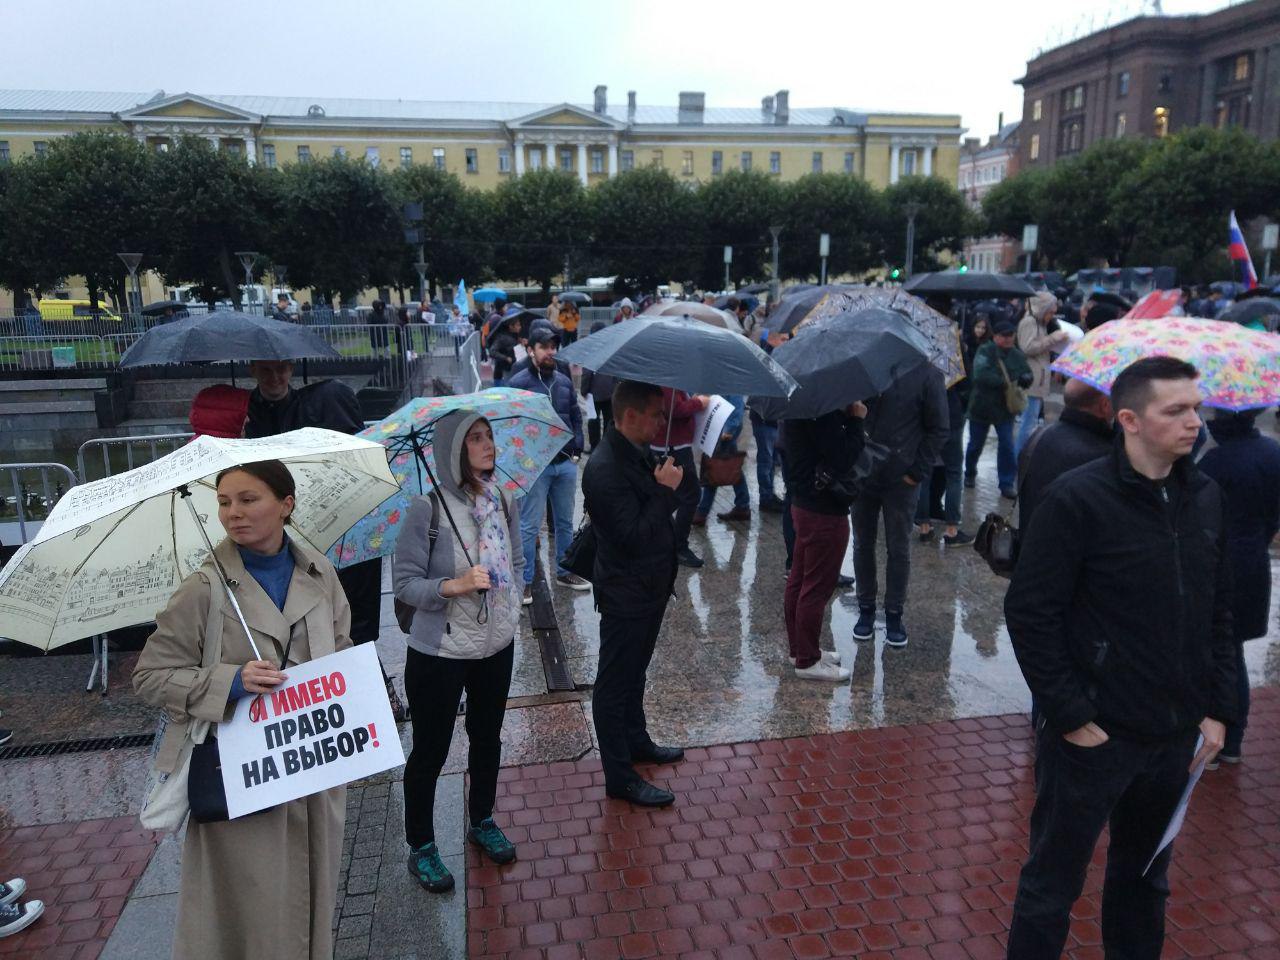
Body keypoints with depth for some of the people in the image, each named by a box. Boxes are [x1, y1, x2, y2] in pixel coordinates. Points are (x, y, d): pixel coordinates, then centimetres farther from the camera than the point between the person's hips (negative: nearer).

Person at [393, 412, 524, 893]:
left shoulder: (503, 502, -1)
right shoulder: (428, 509, -18)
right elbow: (405, 584, -15)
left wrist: (512, 604, 1)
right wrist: (453, 586, -30)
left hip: (497, 646, 6)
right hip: (439, 653, -5)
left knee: (488, 737, 22)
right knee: (431, 749, 10)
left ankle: (482, 821, 45)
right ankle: (421, 848, 31)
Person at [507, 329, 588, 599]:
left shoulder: (564, 381, 10)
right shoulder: (518, 383, -7)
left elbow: (576, 416, 17)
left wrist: (577, 447, 6)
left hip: (566, 463, 6)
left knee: (565, 522, 16)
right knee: (530, 525, -1)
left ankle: (565, 572, 30)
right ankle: (525, 581, 9)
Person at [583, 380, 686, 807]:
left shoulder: (639, 452, 4)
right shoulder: (605, 469, -27)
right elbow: (633, 538, -30)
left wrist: (666, 485, 1)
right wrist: (665, 490, -26)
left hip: (649, 587, 10)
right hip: (625, 594, -10)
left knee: (634, 671, 26)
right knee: (615, 683, 5)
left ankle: (636, 740, 45)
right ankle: (620, 777, 18)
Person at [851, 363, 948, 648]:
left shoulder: (927, 375, -5)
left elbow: (938, 430, -3)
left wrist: (917, 472, -9)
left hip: (901, 480, -3)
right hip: (861, 474, 3)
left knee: (898, 550, 8)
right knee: (863, 545, 12)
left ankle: (894, 613, 21)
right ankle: (866, 608, 26)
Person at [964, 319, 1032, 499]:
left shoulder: (1017, 355, 2)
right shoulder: (985, 351, -14)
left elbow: (1027, 373, 8)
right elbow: (980, 374, -27)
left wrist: (1025, 378, -16)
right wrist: (1003, 382, -32)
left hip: (1005, 408, 3)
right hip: (982, 406, -3)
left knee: (1007, 445, -2)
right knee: (976, 444, 13)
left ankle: (1007, 484, 7)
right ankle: (970, 474, 38)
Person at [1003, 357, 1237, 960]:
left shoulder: (1205, 497, 3)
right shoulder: (1078, 499, -16)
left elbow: (1220, 611, 11)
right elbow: (1029, 613, -16)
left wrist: (1218, 708, 6)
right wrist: (1070, 716, -15)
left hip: (1176, 738, 6)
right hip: (1094, 734, -5)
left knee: (1145, 876, 23)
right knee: (1053, 882, 9)